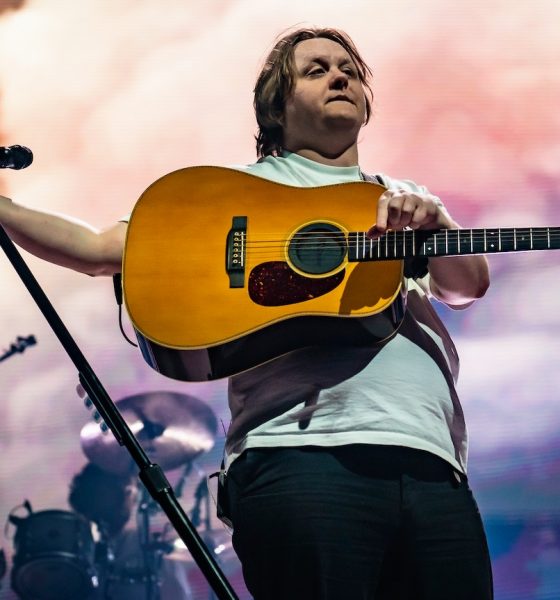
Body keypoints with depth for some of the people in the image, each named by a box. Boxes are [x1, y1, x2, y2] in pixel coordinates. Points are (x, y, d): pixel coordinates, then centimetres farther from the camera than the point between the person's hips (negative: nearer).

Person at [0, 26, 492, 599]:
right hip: (301, 447, -3)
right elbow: (101, 250, 11)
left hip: (429, 461, 4)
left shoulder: (411, 200, 26)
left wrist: (429, 220, -11)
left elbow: (469, 284, 9)